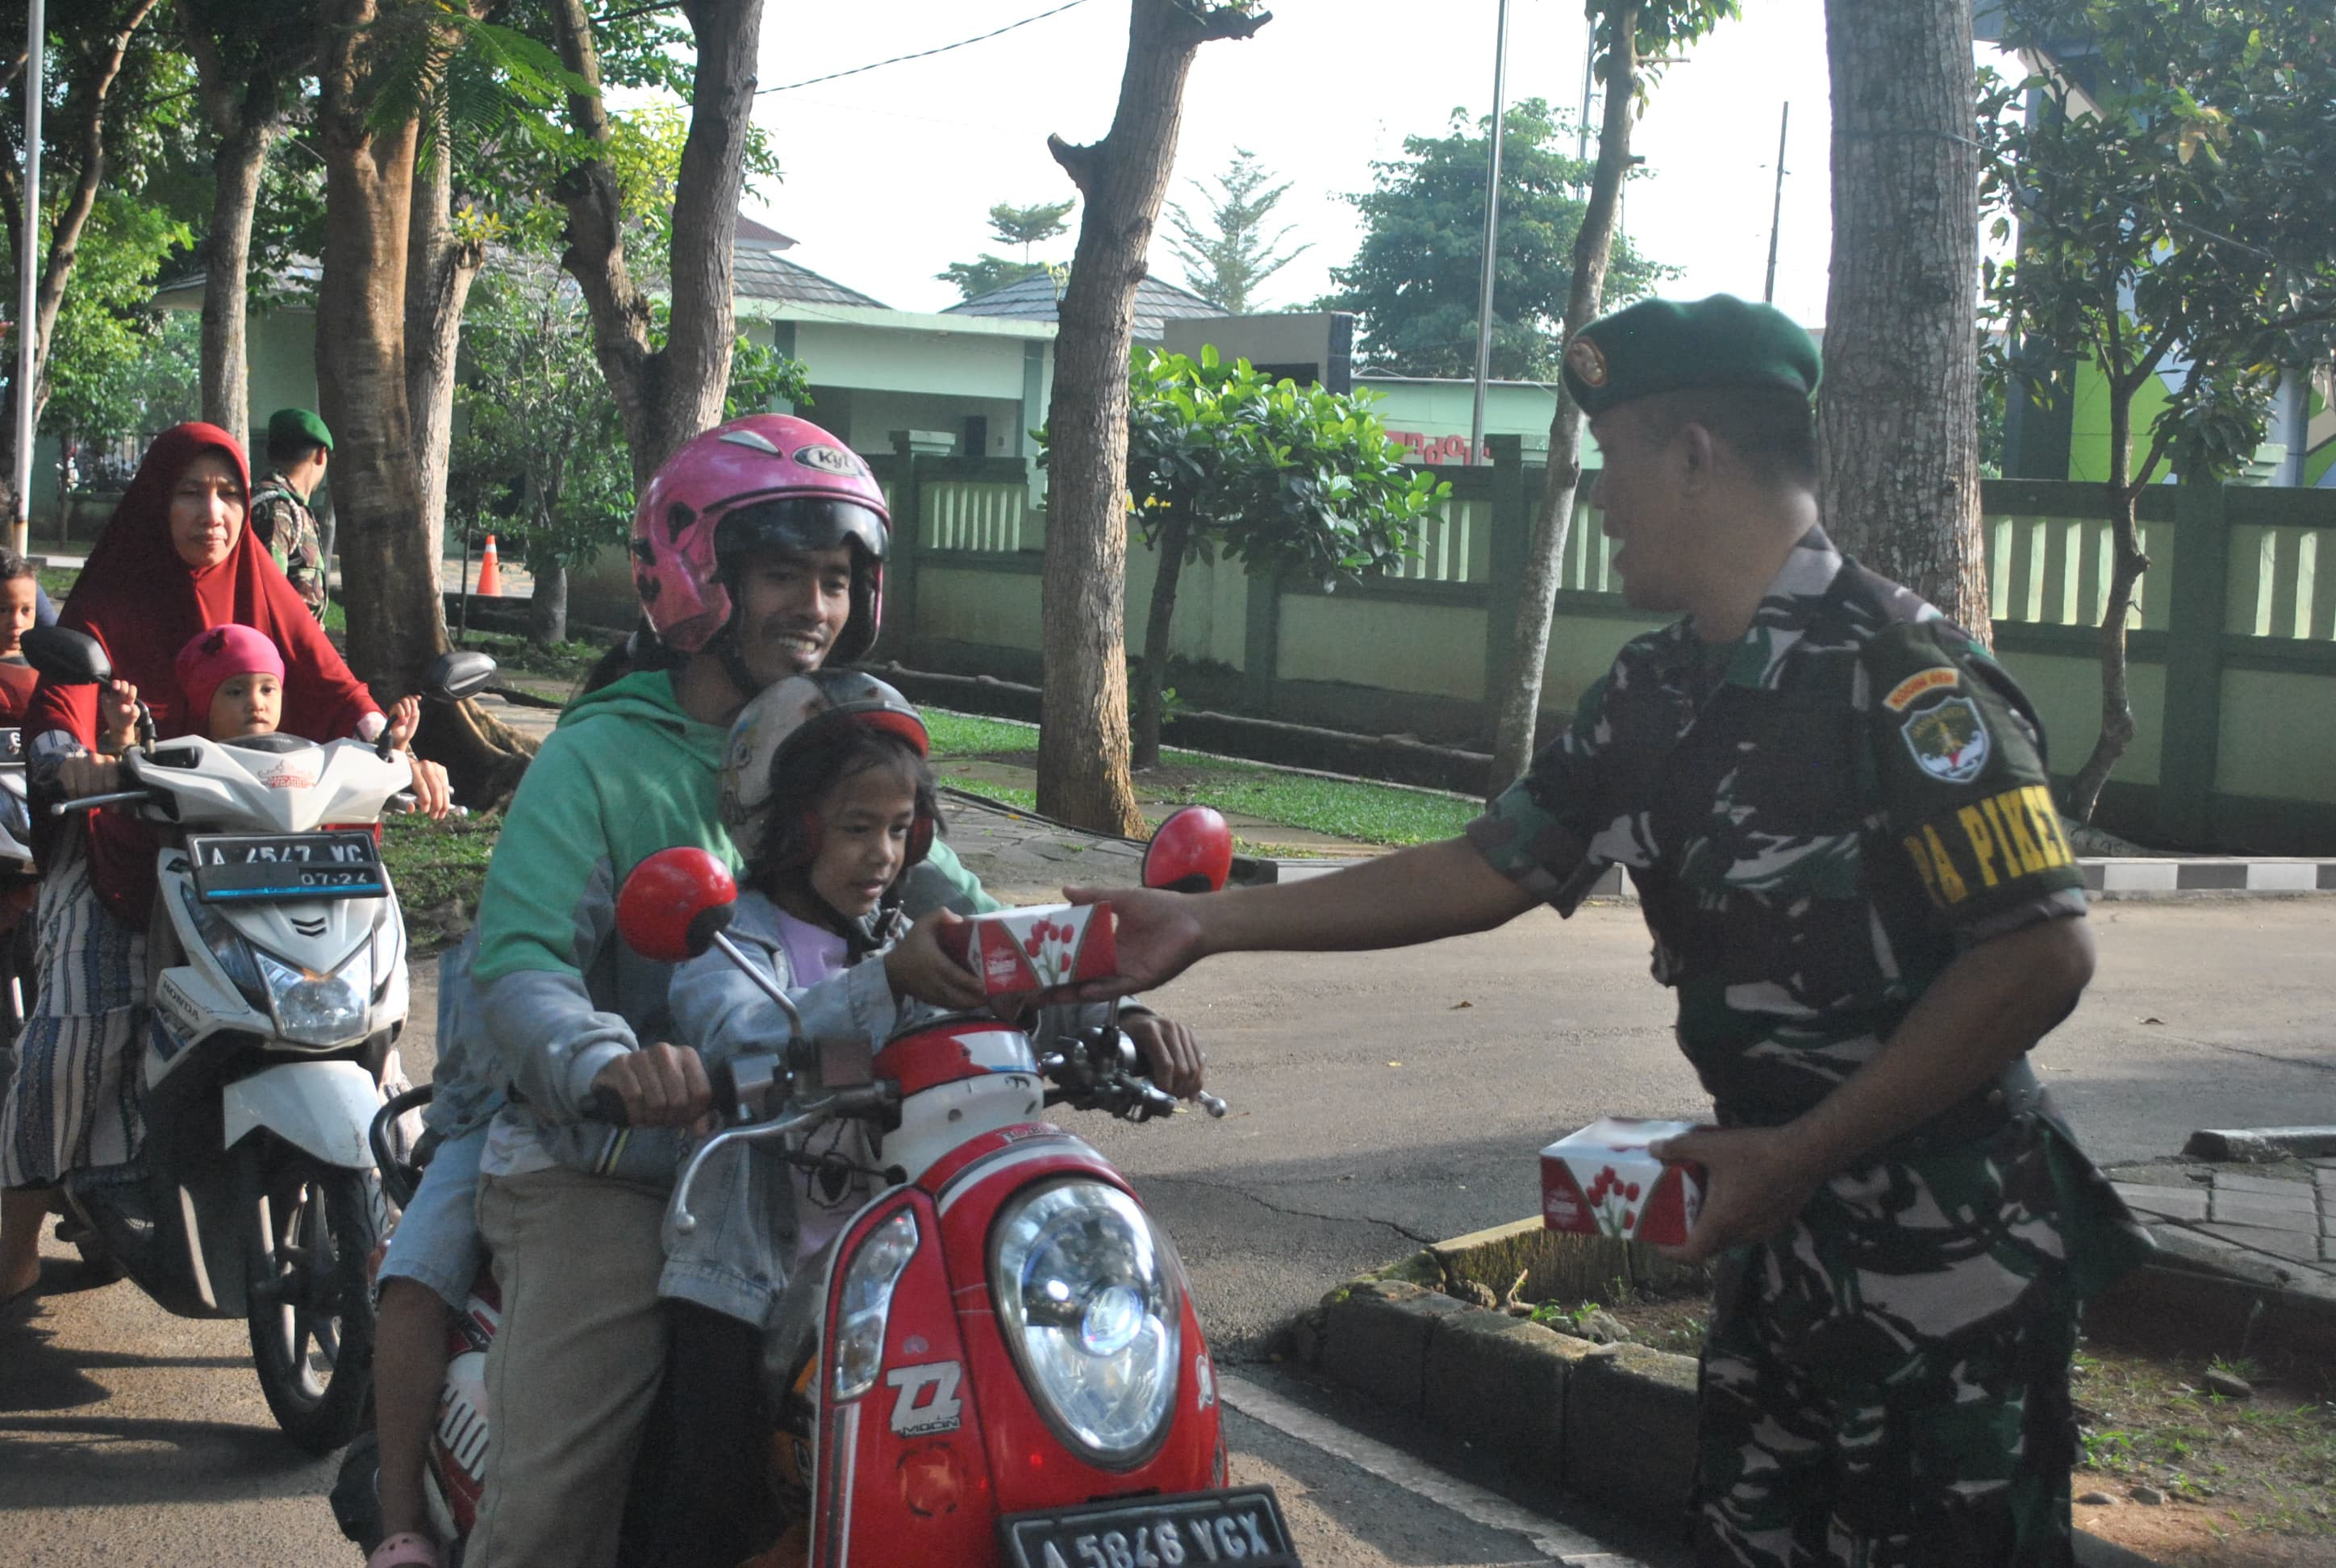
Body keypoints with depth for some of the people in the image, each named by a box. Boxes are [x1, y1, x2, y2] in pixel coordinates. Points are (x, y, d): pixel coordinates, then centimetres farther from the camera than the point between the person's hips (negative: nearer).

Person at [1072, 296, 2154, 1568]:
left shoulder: (1902, 675, -18)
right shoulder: (1656, 696, 8)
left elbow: (2041, 956, -21)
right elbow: (1489, 870, 14)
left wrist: (1797, 1153, -20)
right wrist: (1209, 924, 12)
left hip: (1949, 1268, -8)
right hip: (1785, 1242, 8)